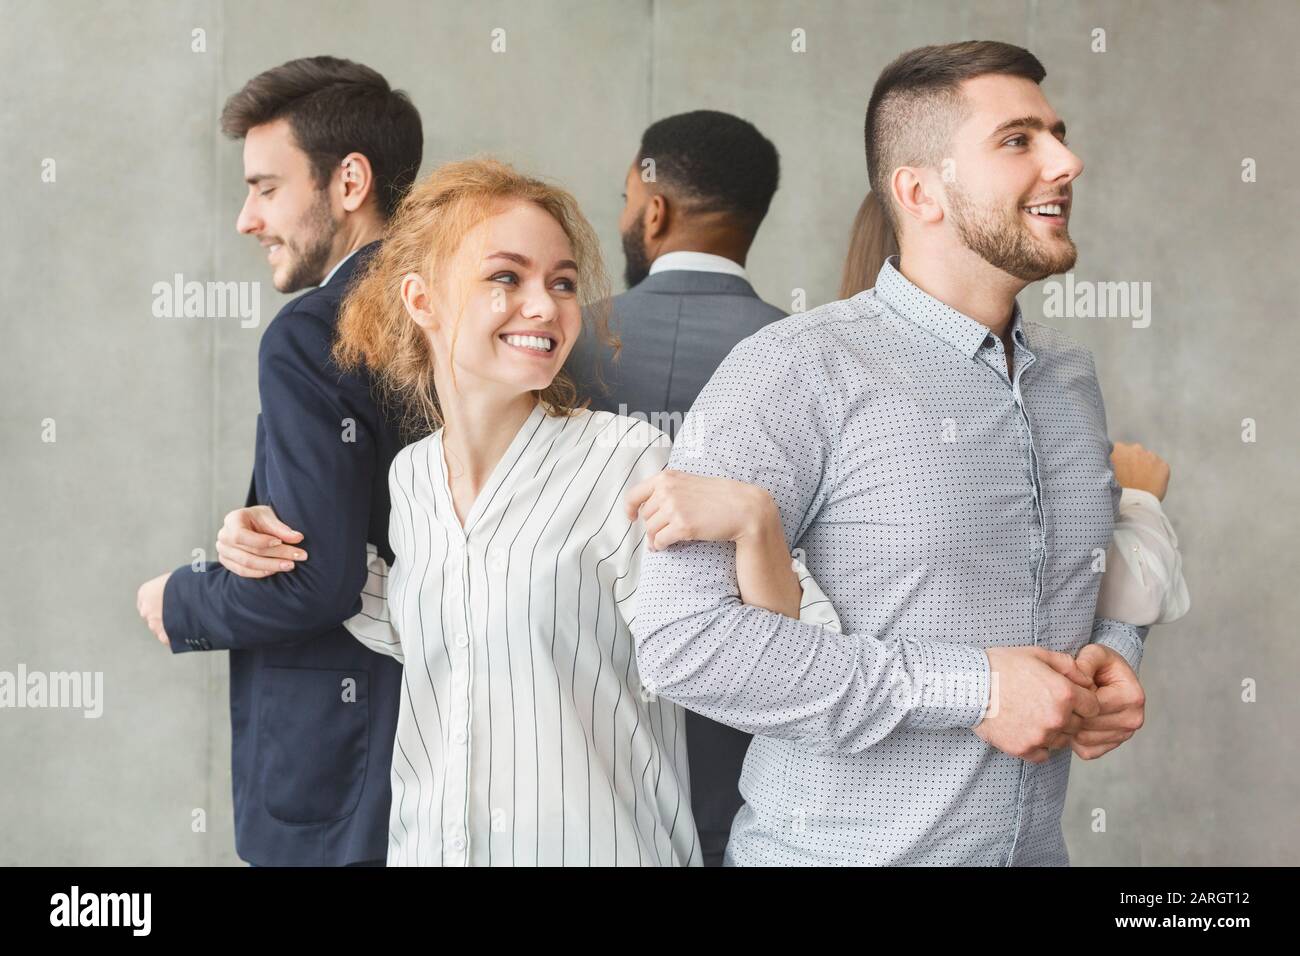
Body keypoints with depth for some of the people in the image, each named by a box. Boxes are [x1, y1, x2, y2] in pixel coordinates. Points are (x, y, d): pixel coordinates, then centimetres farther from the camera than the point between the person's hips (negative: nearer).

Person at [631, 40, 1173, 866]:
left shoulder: (1072, 376, 6)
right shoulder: (799, 370, -15)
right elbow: (681, 636, -23)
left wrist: (1116, 654, -3)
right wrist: (965, 689, -23)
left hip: (1035, 846, 6)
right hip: (836, 846, -6)